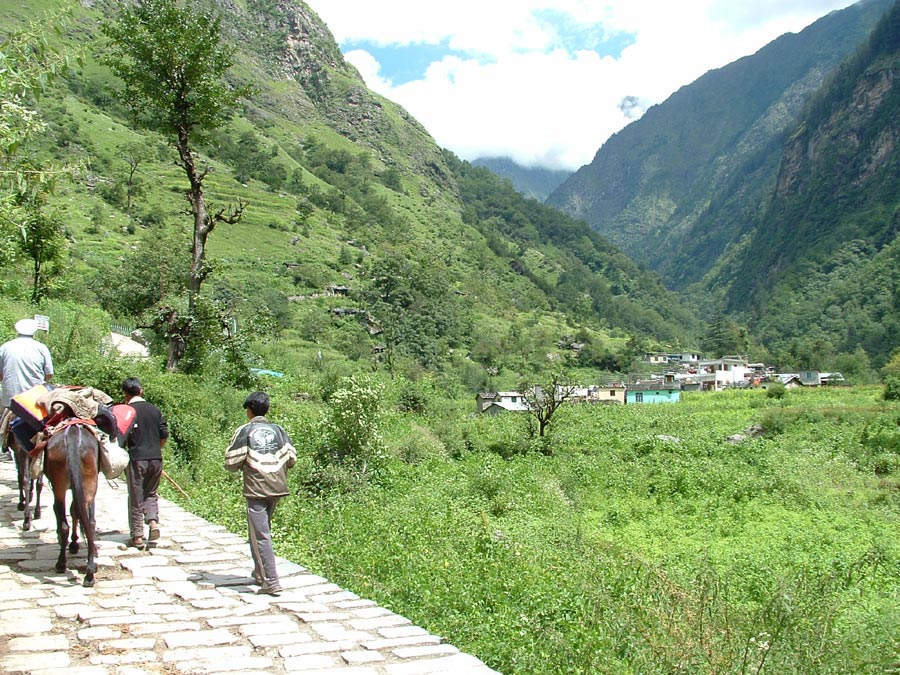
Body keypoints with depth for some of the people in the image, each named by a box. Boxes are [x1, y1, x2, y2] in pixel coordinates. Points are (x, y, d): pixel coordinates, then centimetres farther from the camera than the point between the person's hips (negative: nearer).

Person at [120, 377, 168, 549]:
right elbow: (164, 436, 6)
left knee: (136, 498, 6)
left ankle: (137, 536, 10)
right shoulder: (155, 410, 6)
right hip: (156, 459, 4)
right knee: (151, 493, 20)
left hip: (136, 459, -3)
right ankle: (153, 521, -2)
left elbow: (121, 439, -9)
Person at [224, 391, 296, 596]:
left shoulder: (245, 431, -3)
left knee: (261, 536, -4)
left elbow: (231, 462, -5)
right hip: (277, 486, 5)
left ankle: (271, 582, -10)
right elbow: (291, 458, 4)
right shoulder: (278, 430, 8)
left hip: (256, 488, -5)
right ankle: (260, 573, 30)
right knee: (263, 530, 21)